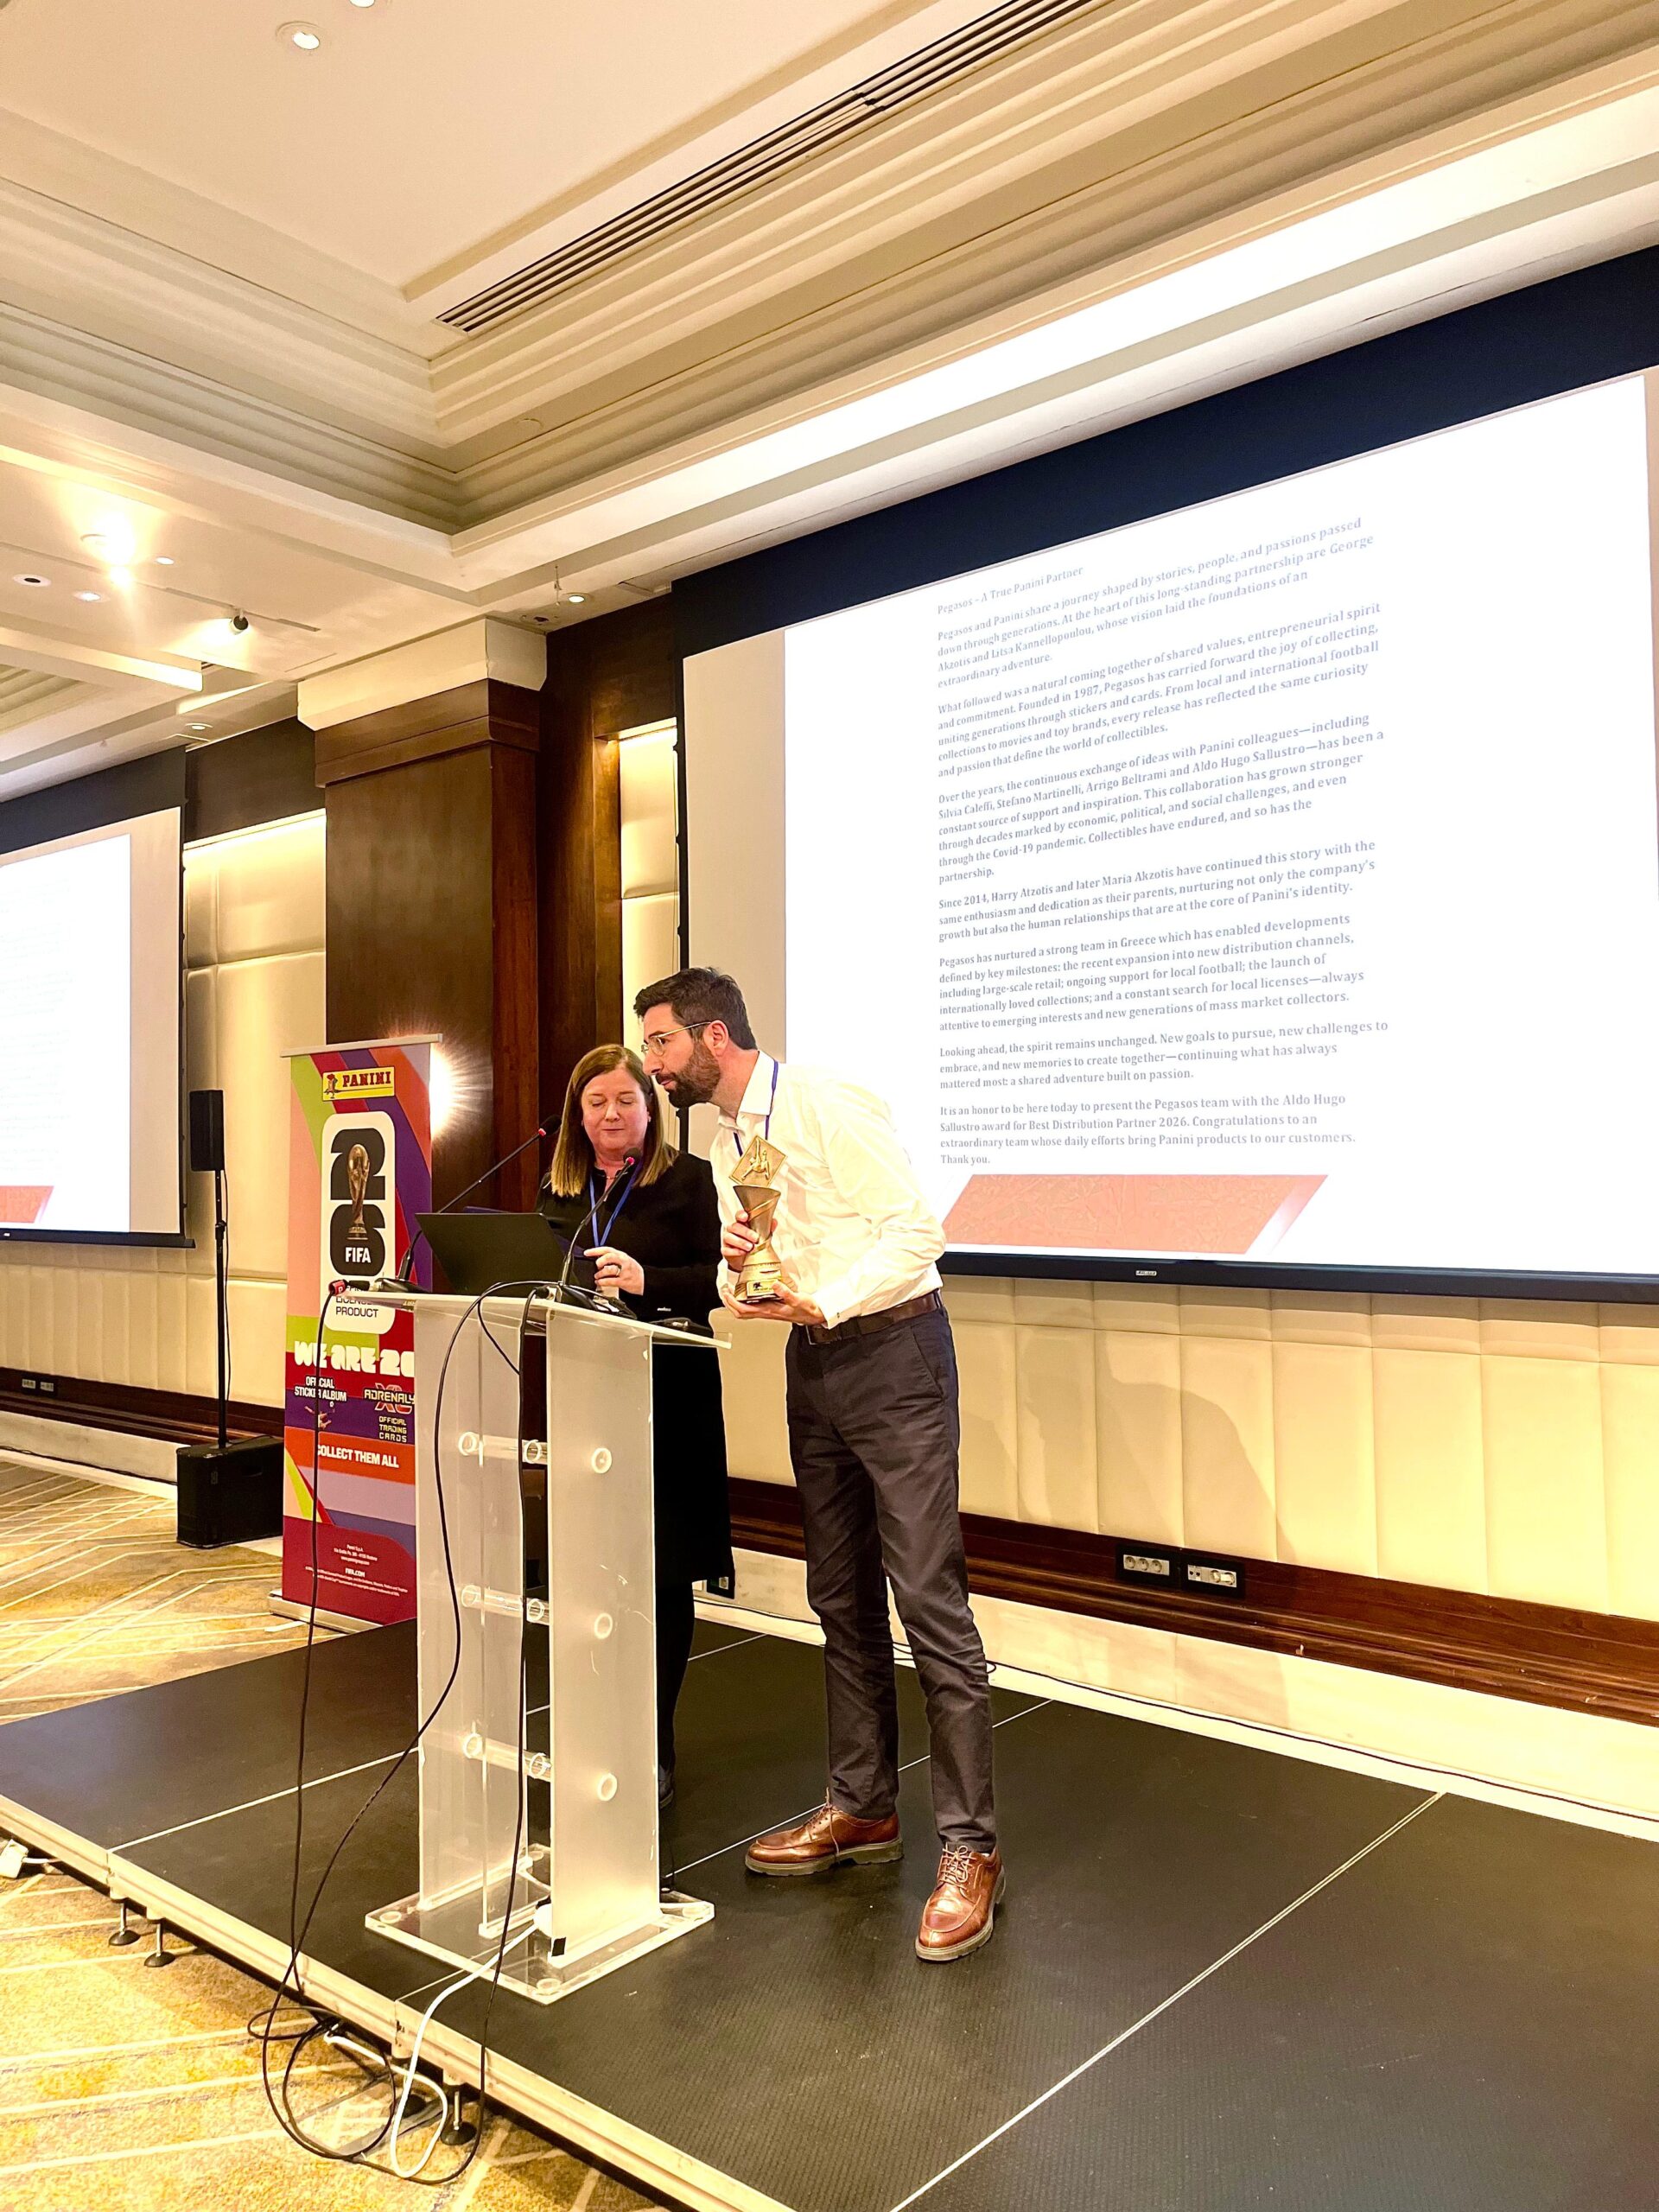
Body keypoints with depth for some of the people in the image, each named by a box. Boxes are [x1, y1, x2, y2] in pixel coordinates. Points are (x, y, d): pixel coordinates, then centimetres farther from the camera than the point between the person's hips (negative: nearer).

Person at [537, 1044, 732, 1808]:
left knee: (661, 1572, 3)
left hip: (666, 1397, -4)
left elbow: (717, 1279, -8)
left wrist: (647, 1278, -24)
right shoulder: (559, 1190, 15)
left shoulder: (688, 1179, -1)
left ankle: (654, 1746, 16)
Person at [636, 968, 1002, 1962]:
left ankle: (970, 1848, 2)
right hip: (813, 1363, 9)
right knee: (843, 1601, 14)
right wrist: (738, 1266, -5)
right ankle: (863, 1806, 28)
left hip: (891, 1350, -8)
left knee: (929, 1602, -8)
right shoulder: (726, 1144, 12)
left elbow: (918, 1228, -18)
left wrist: (821, 1302, -24)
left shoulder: (829, 1105, -14)